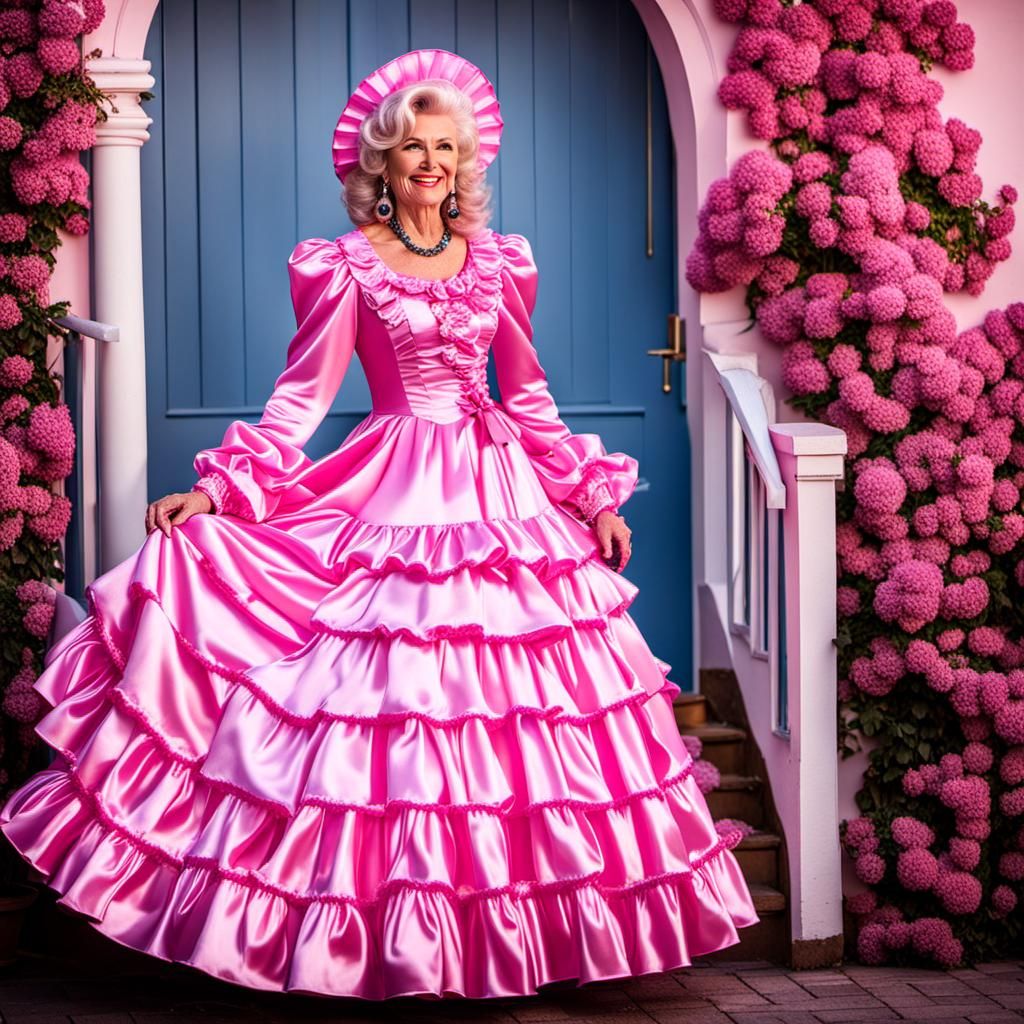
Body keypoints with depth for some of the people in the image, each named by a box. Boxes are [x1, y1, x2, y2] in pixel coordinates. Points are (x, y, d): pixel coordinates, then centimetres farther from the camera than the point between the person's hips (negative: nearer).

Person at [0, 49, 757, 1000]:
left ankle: (506, 918, 12)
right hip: (393, 494, -3)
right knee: (397, 704, -8)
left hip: (503, 494, 4)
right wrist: (218, 489, -11)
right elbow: (303, 394, -1)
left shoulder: (500, 261, 10)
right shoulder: (346, 267, 1)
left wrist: (592, 497, 13)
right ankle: (396, 930, 1)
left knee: (513, 700, 2)